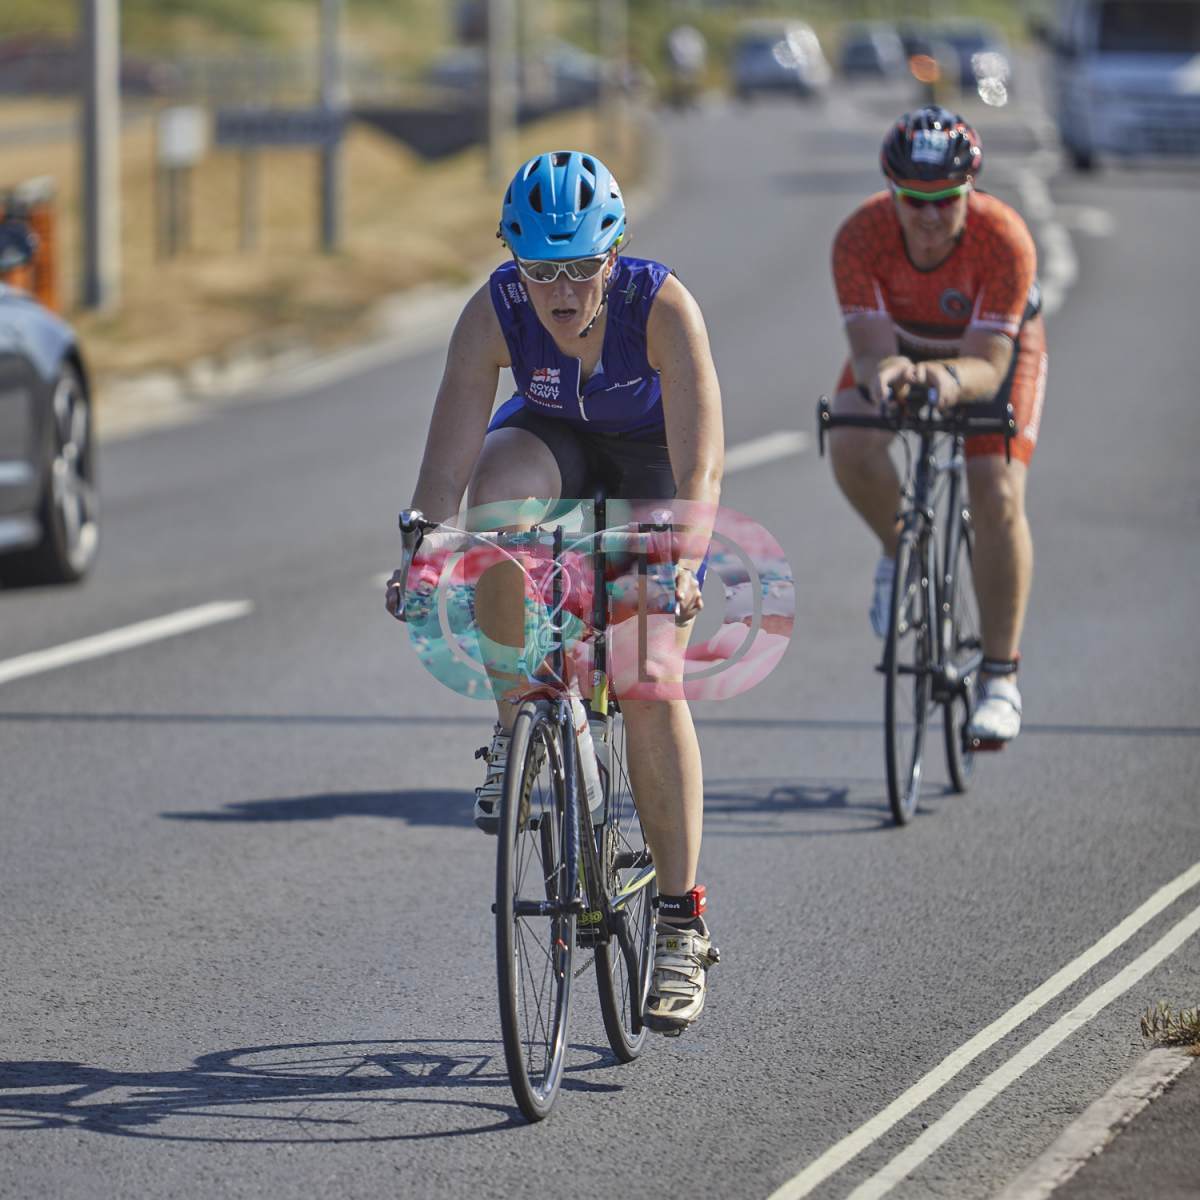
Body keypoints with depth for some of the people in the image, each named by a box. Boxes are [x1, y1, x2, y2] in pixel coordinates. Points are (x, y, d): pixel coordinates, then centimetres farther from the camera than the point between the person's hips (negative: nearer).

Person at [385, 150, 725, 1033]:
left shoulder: (663, 307, -34)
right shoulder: (494, 313, -28)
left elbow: (699, 465, -40)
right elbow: (449, 459, -32)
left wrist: (681, 563, -55)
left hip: (651, 458, -2)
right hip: (550, 440, 2)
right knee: (498, 502, -35)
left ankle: (682, 926, -8)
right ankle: (516, 728, -17)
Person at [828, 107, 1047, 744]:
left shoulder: (1005, 238, -37)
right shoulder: (860, 236, -34)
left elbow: (987, 364, -40)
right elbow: (870, 348, -37)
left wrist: (951, 378, -63)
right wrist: (883, 371, -61)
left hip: (991, 350, -1)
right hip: (900, 347, 2)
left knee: (998, 496, -19)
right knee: (853, 453, -27)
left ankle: (1000, 677, -9)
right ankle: (901, 552, 6)